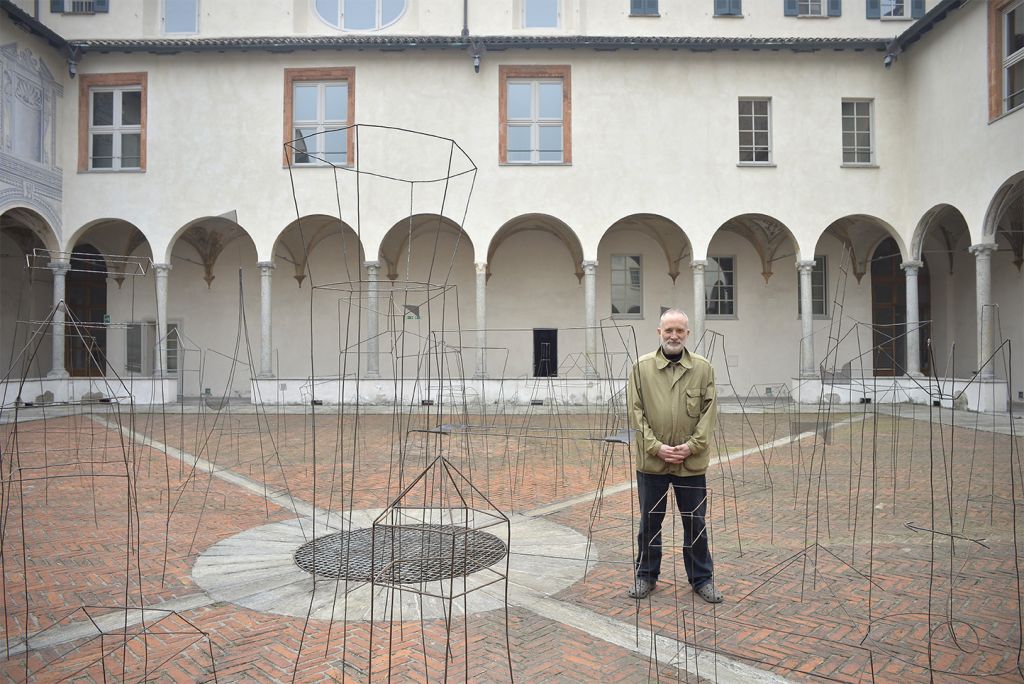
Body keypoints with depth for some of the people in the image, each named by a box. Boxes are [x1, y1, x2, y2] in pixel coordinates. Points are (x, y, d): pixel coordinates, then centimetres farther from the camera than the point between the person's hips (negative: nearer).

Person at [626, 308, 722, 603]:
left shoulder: (703, 368, 1)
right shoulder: (641, 367, -2)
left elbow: (708, 412, -1)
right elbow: (636, 412, -3)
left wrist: (691, 446, -11)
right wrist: (656, 447, -12)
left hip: (692, 462, 0)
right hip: (651, 461, 0)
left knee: (695, 523, 12)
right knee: (649, 522, 13)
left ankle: (702, 578, 29)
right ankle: (646, 575, 29)